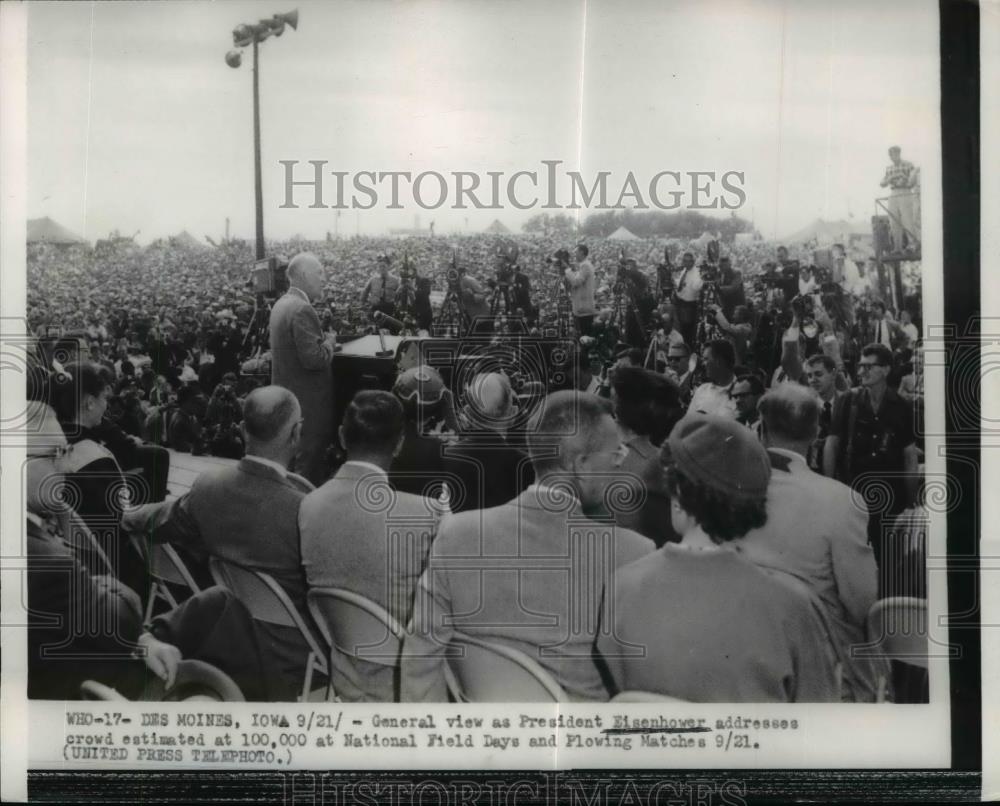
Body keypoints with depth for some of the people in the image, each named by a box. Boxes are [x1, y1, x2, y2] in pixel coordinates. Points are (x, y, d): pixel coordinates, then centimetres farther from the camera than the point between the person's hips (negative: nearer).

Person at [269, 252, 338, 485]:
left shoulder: (282, 304, 9)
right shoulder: (302, 310, -22)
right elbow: (314, 359, -26)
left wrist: (323, 341, 10)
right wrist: (330, 342, -9)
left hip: (287, 394, 10)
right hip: (307, 402, -10)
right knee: (309, 462, -1)